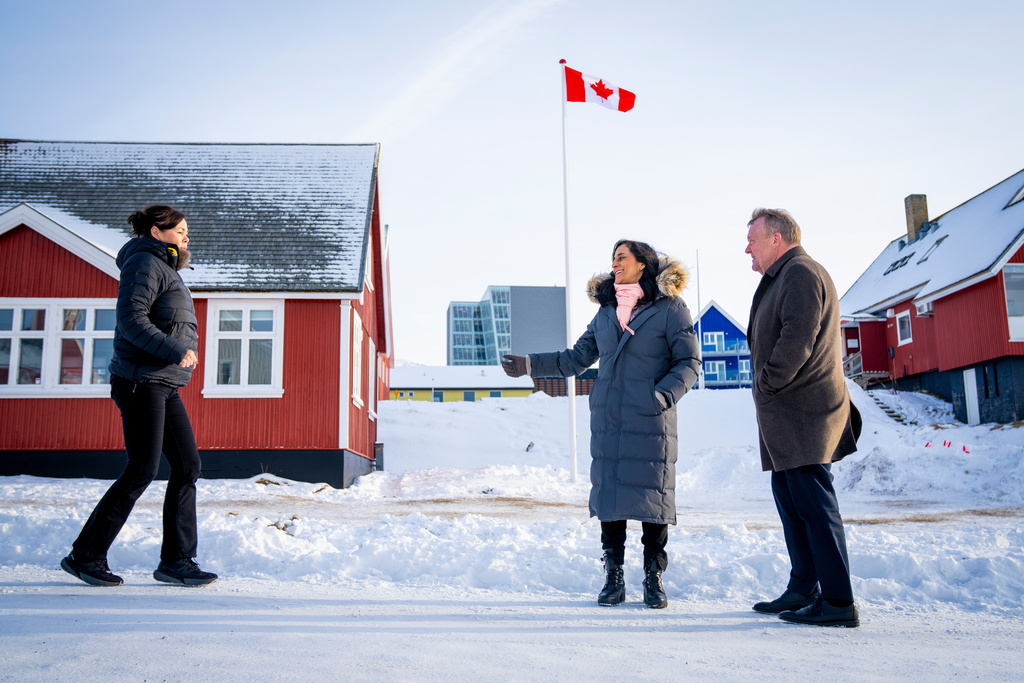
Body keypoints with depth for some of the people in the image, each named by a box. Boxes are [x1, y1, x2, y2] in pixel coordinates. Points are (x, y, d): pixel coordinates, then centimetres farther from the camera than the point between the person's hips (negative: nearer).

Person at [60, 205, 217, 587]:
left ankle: (177, 560, 8)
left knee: (187, 466, 4)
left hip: (164, 386, 10)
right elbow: (131, 319, -19)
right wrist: (176, 351, -22)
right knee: (142, 470, -8)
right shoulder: (145, 263, -7)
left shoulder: (165, 269, 23)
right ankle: (85, 556, 4)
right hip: (140, 380, -10)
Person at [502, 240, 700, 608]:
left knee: (652, 496, -1)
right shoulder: (606, 312, 15)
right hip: (607, 421, 4)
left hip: (651, 423, -4)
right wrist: (531, 364, 12)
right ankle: (613, 578, 16)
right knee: (609, 495, 5)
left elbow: (690, 361, -1)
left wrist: (664, 395, -16)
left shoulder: (669, 308, 0)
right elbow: (578, 357, 18)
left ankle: (654, 580, 13)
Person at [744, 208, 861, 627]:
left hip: (804, 414, -11)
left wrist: (766, 384, -14)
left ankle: (838, 603, -3)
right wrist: (767, 389, 14)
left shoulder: (801, 274, -11)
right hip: (786, 417, 11)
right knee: (790, 499, 14)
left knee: (814, 504, -8)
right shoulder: (781, 279, 22)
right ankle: (803, 590, 22)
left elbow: (797, 342, -22)